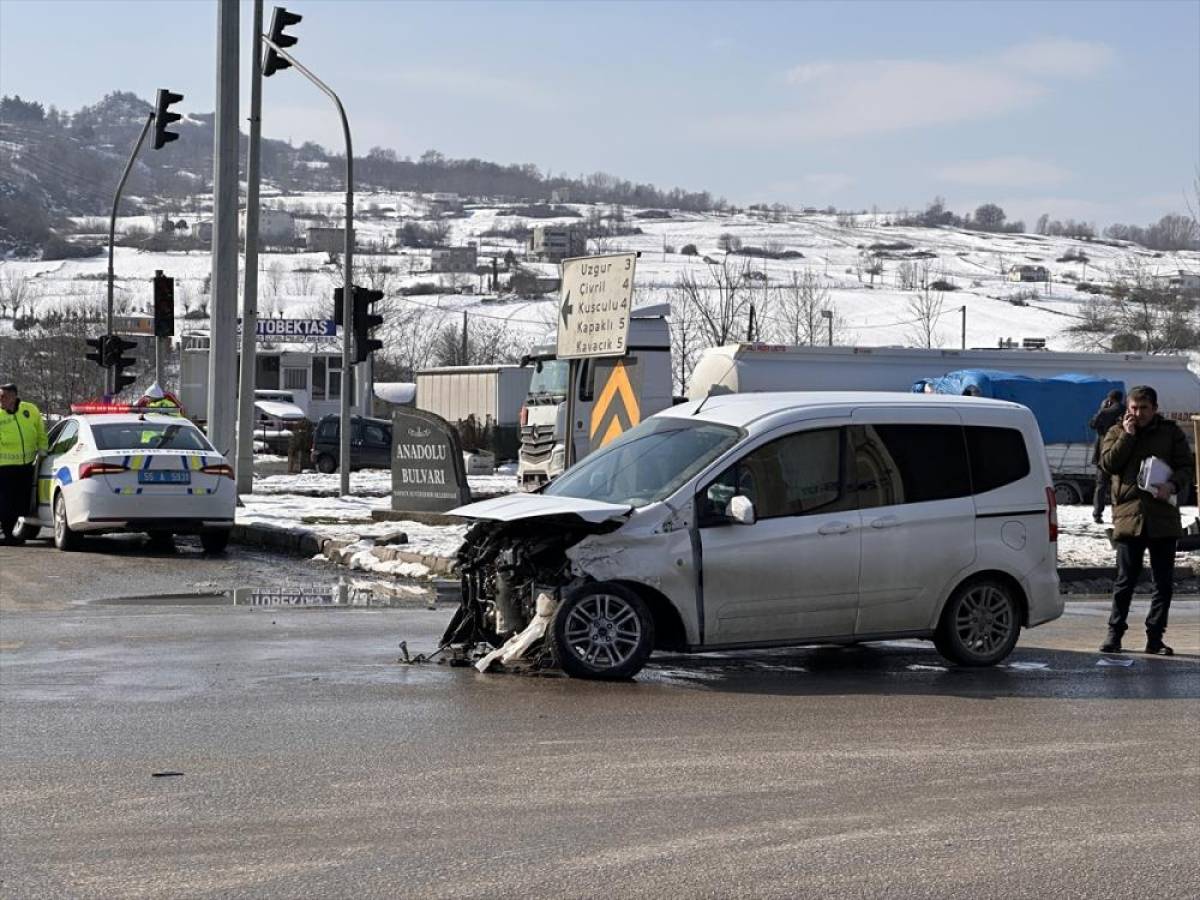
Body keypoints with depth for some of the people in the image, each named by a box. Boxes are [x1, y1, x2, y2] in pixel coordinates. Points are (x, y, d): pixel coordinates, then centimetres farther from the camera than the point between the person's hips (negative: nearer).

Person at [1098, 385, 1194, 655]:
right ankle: (1114, 635, 9)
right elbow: (1108, 463, -5)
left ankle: (1155, 638, 12)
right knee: (1125, 580, 0)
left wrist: (1173, 485, -14)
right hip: (1128, 514, -1)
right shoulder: (1117, 433, 9)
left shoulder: (1171, 432, 8)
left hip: (1163, 516, 1)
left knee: (1164, 581, 4)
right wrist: (1127, 436, -10)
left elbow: (1186, 466, 5)